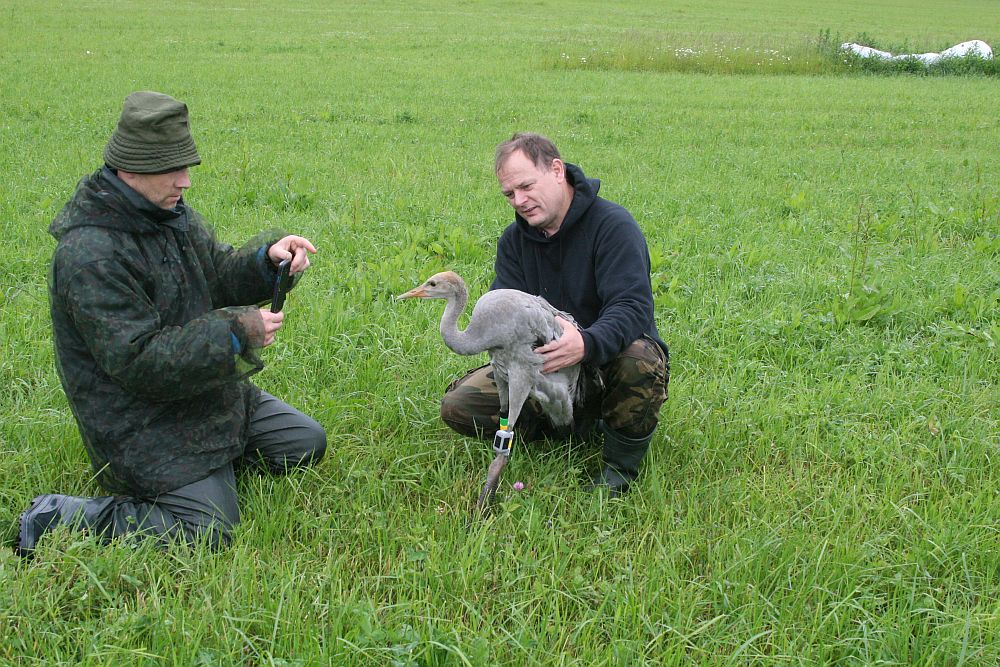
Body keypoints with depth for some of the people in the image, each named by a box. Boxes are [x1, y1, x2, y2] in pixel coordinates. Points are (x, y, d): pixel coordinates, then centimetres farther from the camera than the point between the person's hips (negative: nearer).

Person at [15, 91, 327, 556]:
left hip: (209, 393, 9)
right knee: (208, 531, -18)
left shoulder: (171, 212, 3)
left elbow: (219, 275, 14)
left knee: (307, 444, 13)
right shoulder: (90, 256, -27)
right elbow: (138, 361, -29)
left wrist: (268, 257, -8)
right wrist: (235, 332, -28)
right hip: (139, 425, -9)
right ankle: (54, 518, -6)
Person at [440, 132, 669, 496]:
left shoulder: (613, 224, -16)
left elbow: (632, 306, -28)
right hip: (544, 364, 5)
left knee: (639, 360, -42)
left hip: (607, 362, -5)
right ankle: (575, 422, 6)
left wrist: (586, 343, -50)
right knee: (458, 405, -12)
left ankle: (621, 463, -12)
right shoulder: (514, 239, 4)